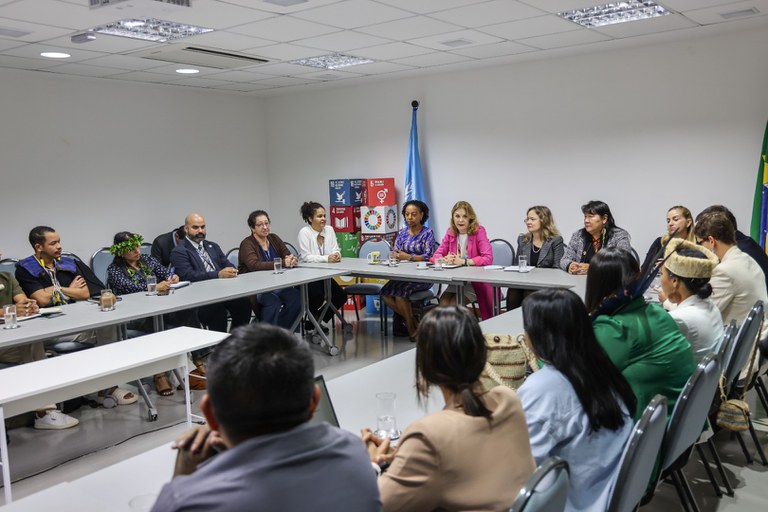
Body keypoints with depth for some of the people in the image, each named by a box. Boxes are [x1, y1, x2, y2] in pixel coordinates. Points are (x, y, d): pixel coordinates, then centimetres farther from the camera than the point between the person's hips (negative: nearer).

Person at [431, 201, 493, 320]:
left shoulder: (479, 231, -7)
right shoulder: (450, 233, 7)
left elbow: (488, 258, -18)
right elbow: (435, 256, 7)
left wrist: (463, 261, -25)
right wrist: (445, 259, -18)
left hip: (476, 282, -4)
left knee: (453, 305, -22)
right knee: (443, 303, -20)